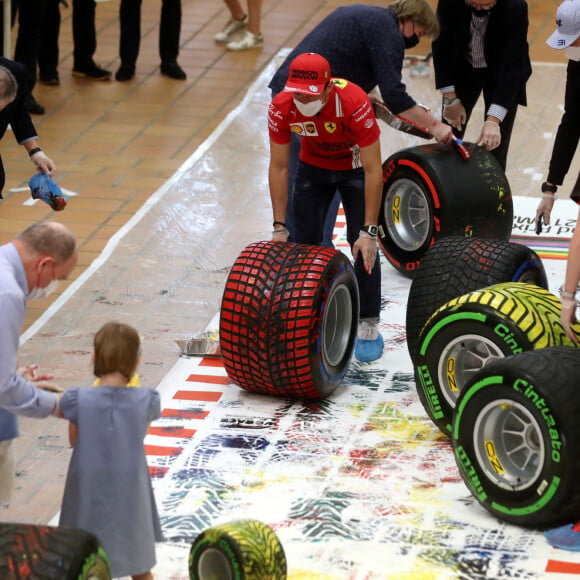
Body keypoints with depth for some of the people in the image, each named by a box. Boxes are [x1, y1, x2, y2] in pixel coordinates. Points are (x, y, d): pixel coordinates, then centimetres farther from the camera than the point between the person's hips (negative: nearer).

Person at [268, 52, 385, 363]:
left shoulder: (354, 103, -39)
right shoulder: (281, 108, -29)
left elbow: (373, 170, -33)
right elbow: (278, 167, -17)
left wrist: (369, 231, -35)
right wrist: (279, 228, -18)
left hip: (355, 166, -3)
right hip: (313, 166, 3)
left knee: (363, 246, -10)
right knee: (304, 243, 0)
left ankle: (368, 326, 1)